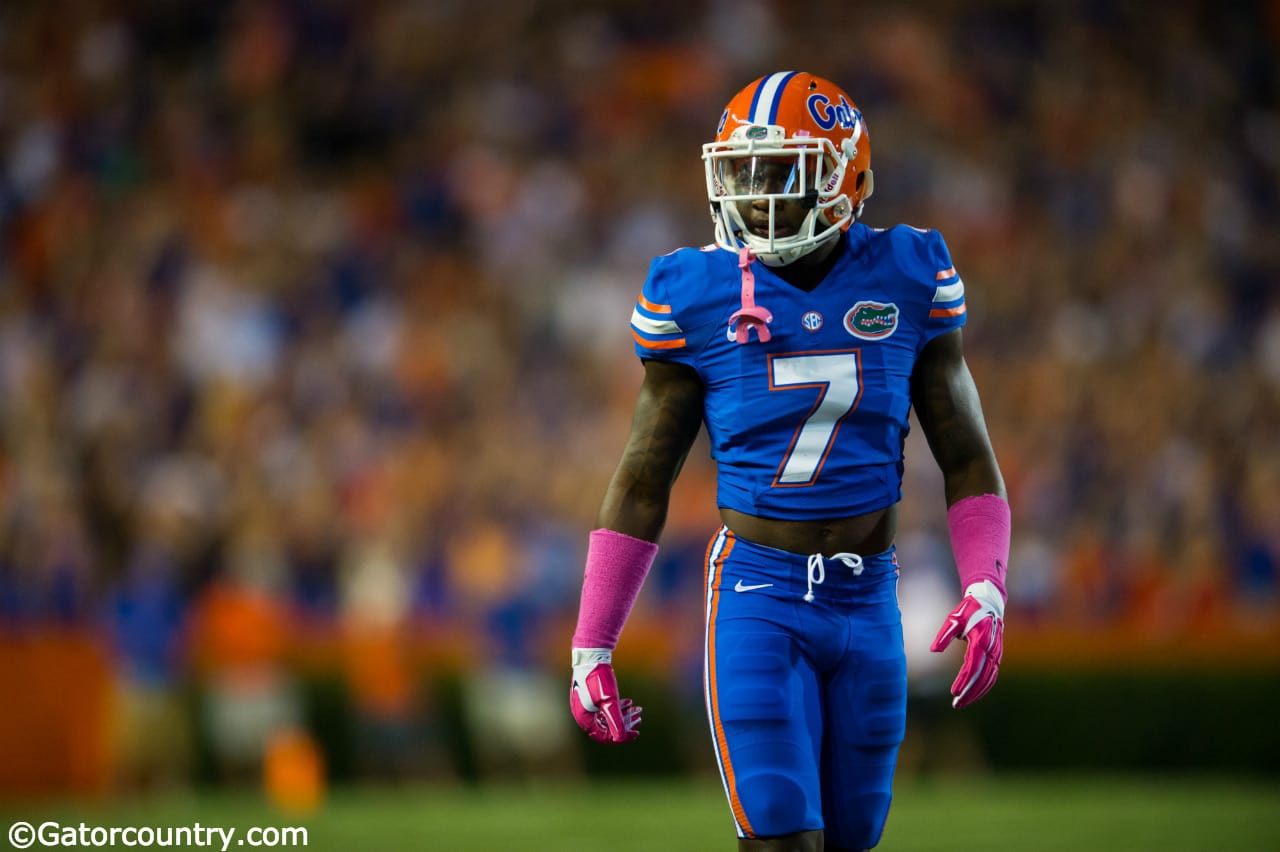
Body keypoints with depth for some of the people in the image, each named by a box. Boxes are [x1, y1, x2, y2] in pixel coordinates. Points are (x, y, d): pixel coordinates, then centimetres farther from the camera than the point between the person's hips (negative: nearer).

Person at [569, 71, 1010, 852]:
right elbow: (642, 481, 3)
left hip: (867, 603, 2)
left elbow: (967, 458, 7)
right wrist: (590, 648, 1)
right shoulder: (698, 295, -4)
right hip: (760, 599, -2)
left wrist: (987, 592, -8)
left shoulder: (904, 278, 0)